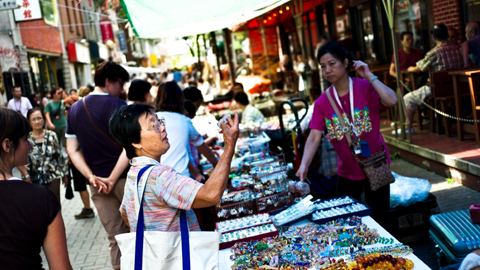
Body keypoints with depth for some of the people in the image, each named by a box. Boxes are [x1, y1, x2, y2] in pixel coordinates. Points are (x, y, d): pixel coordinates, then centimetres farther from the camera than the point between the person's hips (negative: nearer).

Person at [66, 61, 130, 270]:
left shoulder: (74, 109, 8)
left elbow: (72, 149, 7)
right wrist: (112, 178, -15)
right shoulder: (118, 106, -11)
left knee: (115, 237, 12)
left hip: (97, 184, 5)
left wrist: (91, 177, -1)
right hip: (123, 178, -5)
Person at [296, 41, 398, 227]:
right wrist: (304, 166, -27)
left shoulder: (366, 88, -13)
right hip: (347, 173, 3)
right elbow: (314, 138, -12)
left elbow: (391, 101, -32)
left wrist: (369, 76, -25)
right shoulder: (322, 103, -6)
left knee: (379, 220, 10)